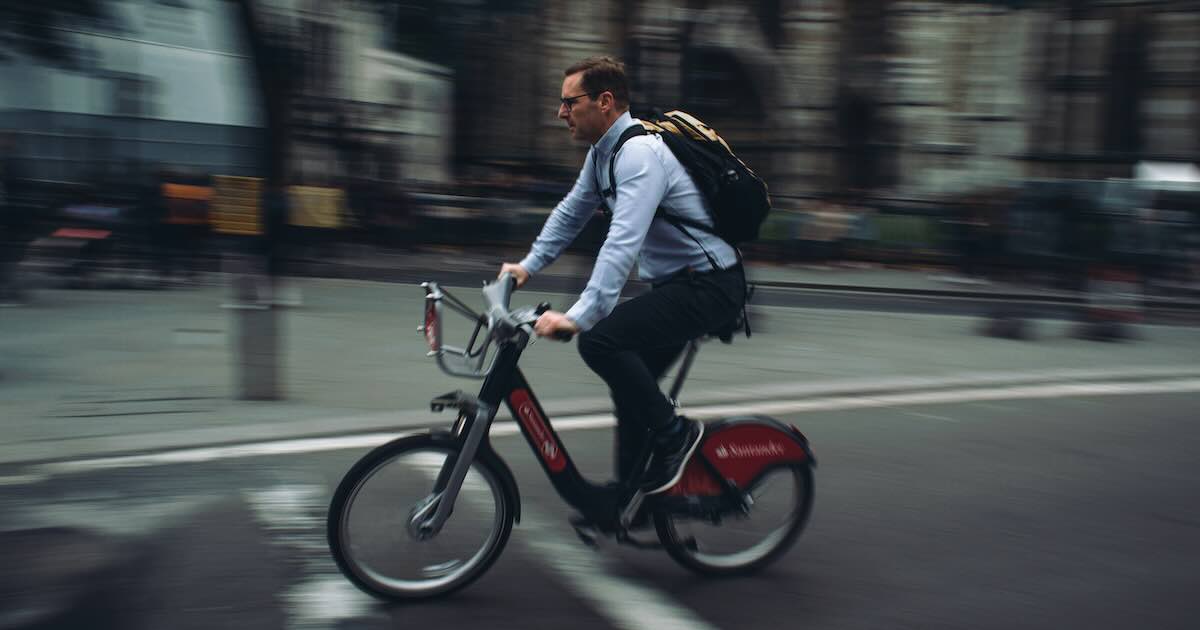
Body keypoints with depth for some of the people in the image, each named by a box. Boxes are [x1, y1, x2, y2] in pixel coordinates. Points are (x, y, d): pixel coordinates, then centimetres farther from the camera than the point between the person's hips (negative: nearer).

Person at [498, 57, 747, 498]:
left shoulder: (640, 152, -22)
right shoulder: (603, 152, 9)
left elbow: (624, 242, -34)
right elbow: (571, 212, 21)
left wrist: (578, 316, -40)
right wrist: (529, 266, 11)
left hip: (708, 287, -10)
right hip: (679, 284, 10)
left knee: (600, 340, -24)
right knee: (631, 384, 12)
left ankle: (674, 434, -7)